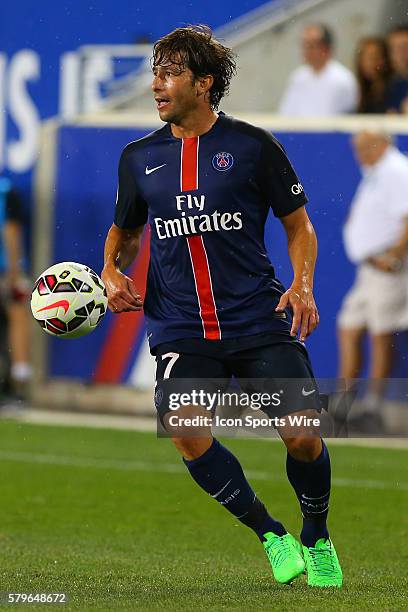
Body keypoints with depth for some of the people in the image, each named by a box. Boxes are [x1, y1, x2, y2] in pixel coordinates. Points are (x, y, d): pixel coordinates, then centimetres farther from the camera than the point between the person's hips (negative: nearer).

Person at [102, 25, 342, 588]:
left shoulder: (252, 145, 1)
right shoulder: (138, 158, 10)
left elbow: (298, 225, 9)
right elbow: (124, 230, 25)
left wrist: (302, 286, -8)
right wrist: (112, 269, 4)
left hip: (259, 321, -2)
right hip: (181, 328, 2)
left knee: (302, 436, -13)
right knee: (187, 434, -23)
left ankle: (317, 539, 18)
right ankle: (271, 536, -1)